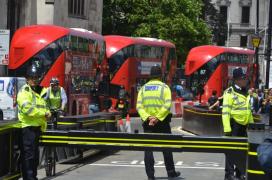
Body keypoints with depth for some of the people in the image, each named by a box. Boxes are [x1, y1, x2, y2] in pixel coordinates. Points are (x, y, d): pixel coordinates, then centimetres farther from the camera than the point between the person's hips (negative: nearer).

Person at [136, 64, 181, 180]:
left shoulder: (143, 88, 6)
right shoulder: (164, 87, -3)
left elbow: (139, 106, -5)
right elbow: (167, 105, -16)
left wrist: (147, 117, -14)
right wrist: (157, 118, -18)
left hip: (147, 122, 2)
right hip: (162, 122, -2)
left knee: (148, 149, 4)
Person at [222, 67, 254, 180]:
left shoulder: (246, 93, 13)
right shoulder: (230, 93, -12)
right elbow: (225, 112, -18)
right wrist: (227, 128, -24)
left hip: (244, 125, 8)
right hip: (234, 124, -8)